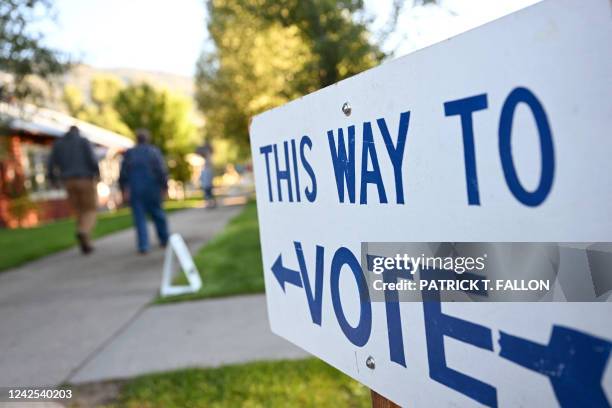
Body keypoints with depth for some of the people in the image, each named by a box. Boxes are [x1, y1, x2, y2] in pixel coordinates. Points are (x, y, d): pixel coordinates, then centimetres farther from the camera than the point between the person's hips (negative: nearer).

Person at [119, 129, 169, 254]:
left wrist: (124, 190, 5)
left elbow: (123, 174, 2)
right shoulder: (154, 151, 2)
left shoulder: (129, 153, 7)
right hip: (152, 189, 0)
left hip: (134, 190, 0)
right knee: (157, 214, 13)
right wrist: (164, 187, -3)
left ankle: (143, 246, -6)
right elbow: (162, 171, -8)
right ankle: (164, 240, 24)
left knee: (139, 218, 1)